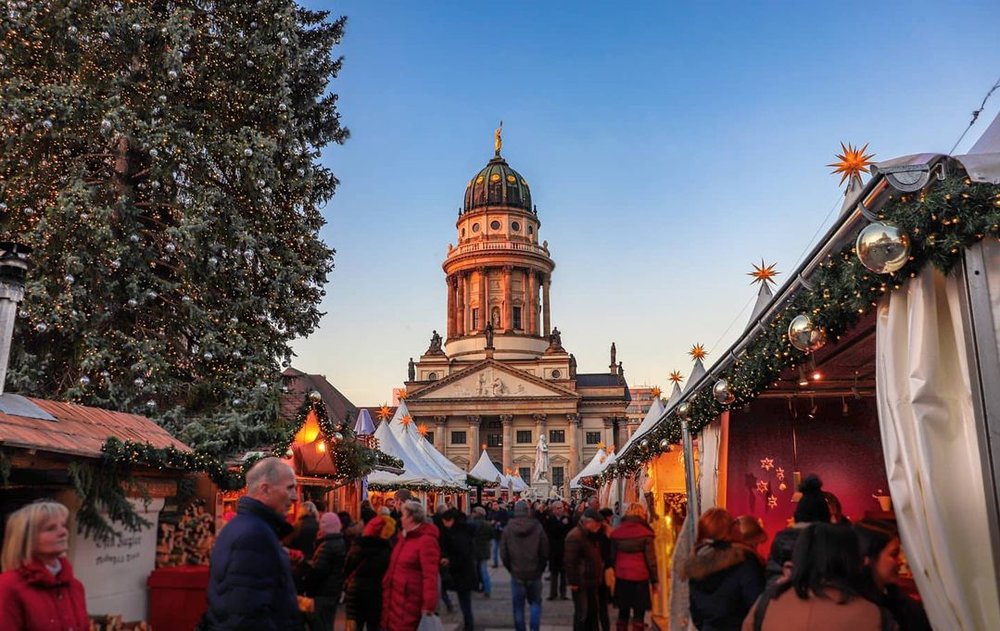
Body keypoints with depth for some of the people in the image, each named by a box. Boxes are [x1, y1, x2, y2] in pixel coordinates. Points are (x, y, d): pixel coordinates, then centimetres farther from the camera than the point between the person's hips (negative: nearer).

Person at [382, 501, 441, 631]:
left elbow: (430, 575, -22)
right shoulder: (404, 537, 13)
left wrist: (428, 605, -26)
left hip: (409, 602, -9)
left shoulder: (426, 540, -17)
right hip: (394, 597, 9)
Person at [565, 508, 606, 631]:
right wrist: (573, 582, -21)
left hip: (593, 581, 9)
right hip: (580, 583, -9)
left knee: (593, 611, 18)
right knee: (581, 614, 0)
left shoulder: (592, 535, 10)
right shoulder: (575, 536, -21)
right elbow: (569, 561, -24)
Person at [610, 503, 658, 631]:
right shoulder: (645, 533, -8)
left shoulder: (616, 532, 3)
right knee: (639, 613, 4)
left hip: (621, 577, 4)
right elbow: (650, 559, -6)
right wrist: (654, 580, 2)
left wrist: (613, 573, 15)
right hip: (639, 577, -4)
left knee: (623, 611, 15)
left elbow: (612, 556, 8)